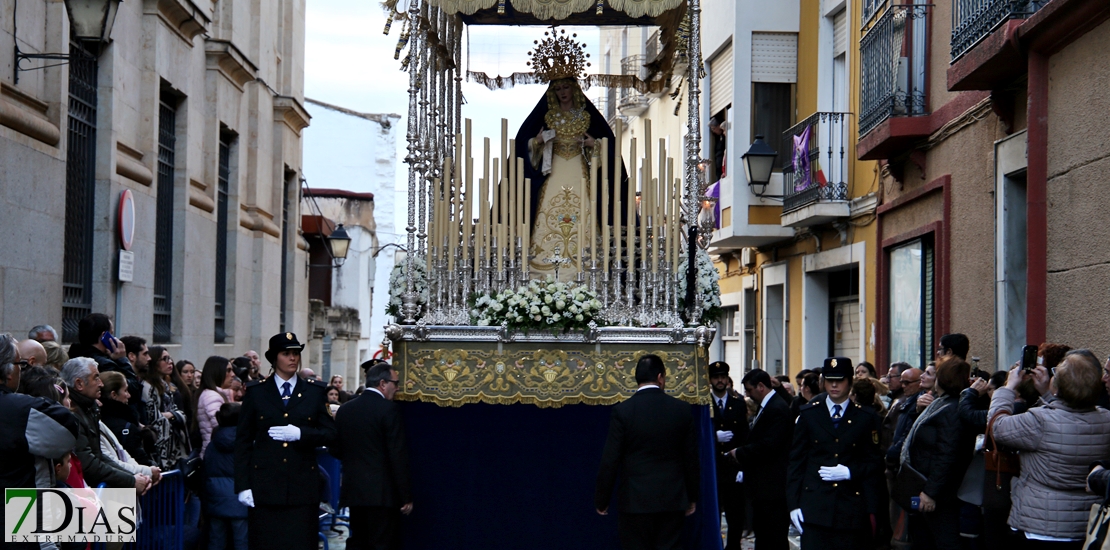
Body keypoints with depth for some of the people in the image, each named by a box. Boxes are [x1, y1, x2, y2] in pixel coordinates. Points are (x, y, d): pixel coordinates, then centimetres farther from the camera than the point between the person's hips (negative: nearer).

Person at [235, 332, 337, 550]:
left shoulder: (315, 392, 10)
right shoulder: (256, 392, 7)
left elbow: (330, 434, 5)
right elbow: (243, 441, 5)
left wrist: (300, 434, -13)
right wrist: (242, 485, -3)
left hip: (303, 487, 1)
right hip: (265, 487, 0)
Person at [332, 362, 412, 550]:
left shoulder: (345, 410, 7)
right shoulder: (389, 409, -12)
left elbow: (335, 449, 12)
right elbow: (398, 456, -15)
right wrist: (406, 495, -10)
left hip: (353, 490, 6)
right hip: (382, 492, -6)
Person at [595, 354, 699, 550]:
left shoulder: (622, 411, -9)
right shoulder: (682, 409, 0)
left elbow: (609, 461, -8)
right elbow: (691, 458, 5)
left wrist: (601, 500, 3)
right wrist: (692, 497, 16)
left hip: (635, 501, -2)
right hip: (672, 500, 3)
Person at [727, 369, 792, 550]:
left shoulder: (777, 409, -17)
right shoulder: (764, 407, 16)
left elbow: (768, 446, -25)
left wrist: (740, 453, -14)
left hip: (773, 485, -11)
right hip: (762, 485, 11)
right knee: (761, 534, 16)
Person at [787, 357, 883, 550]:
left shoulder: (866, 418, 7)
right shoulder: (809, 414, 8)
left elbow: (874, 462, 8)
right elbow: (796, 460, 6)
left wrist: (849, 472, -11)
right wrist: (793, 504, -1)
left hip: (851, 509, 0)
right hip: (815, 504, 0)